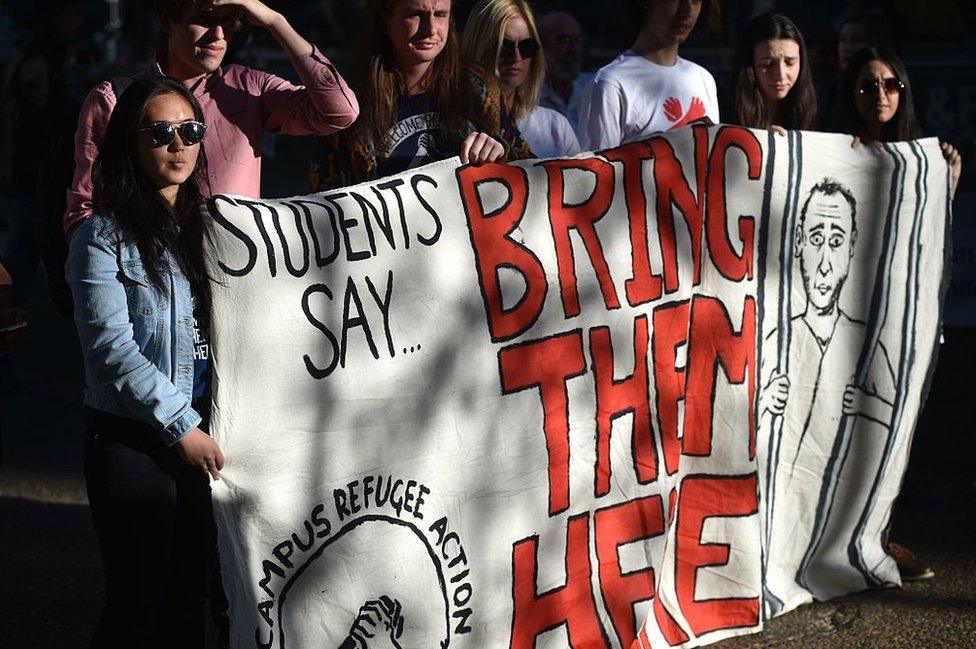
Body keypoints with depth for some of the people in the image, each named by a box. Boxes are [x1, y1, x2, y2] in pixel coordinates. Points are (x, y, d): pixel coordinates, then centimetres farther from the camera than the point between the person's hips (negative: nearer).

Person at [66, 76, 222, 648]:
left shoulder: (209, 227, 13)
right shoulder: (104, 237, -5)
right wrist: (182, 426, -13)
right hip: (132, 438, -5)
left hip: (204, 437, 5)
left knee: (191, 600, 9)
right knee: (140, 602, -1)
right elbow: (112, 349, -12)